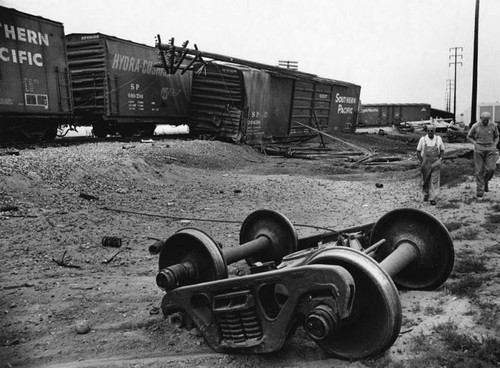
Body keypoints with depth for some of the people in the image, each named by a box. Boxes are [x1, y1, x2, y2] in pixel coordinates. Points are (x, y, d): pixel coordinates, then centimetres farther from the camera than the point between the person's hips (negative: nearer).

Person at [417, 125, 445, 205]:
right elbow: (418, 152, 4)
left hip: (435, 163, 0)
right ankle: (426, 194, 34)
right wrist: (421, 162, -6)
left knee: (435, 181, -7)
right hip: (425, 163, 0)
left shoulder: (438, 139, 0)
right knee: (426, 181, 11)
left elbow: (442, 150, 11)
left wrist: (440, 159, -4)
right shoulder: (422, 139, -3)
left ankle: (433, 198, -5)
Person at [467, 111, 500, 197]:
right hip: (479, 149, -1)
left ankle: (485, 181, 19)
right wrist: (475, 144, -2)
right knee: (479, 170, -1)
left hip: (490, 149, 1)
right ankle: (479, 190, 6)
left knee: (491, 168, -12)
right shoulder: (475, 126, -3)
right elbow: (468, 137, 10)